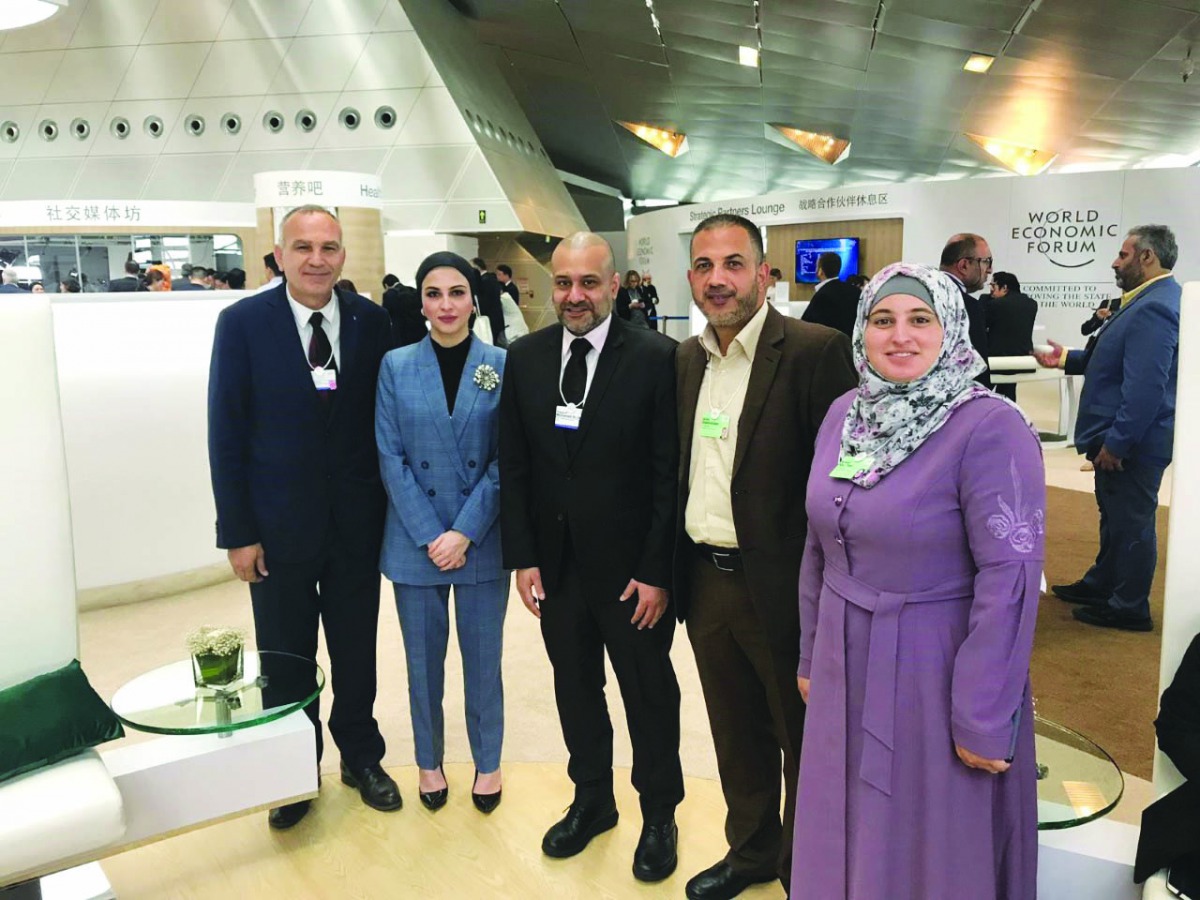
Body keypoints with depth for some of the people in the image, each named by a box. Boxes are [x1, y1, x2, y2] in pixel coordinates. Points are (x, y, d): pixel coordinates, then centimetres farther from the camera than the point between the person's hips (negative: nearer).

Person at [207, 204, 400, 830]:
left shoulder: (370, 321, -2)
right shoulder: (243, 322, -8)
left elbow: (382, 419, 3)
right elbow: (226, 434, -7)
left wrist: (390, 505, 0)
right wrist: (237, 532, -8)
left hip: (356, 521, 2)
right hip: (280, 525, -1)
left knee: (357, 651, 16)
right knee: (286, 660, 13)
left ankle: (361, 756, 37)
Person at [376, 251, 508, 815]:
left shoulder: (501, 366, -3)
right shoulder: (396, 367, -1)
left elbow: (505, 459, -4)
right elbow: (391, 458, -3)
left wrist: (465, 532, -12)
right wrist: (430, 536, -10)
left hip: (482, 539, 0)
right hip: (415, 540, 1)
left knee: (483, 656, 10)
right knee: (423, 657, 13)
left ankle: (487, 761, 31)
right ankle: (429, 760, 34)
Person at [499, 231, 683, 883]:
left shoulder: (654, 358, -11)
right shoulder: (525, 358, 1)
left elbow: (669, 474, -11)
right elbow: (513, 465, 4)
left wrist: (657, 571, -13)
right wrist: (522, 558, 0)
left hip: (631, 566, -3)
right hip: (556, 563, 4)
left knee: (649, 695, 13)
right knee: (575, 688, 19)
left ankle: (659, 815, 34)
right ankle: (591, 800, 40)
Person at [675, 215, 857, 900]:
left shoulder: (816, 351, -15)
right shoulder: (687, 359, 7)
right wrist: (671, 572, 10)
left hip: (782, 588, -6)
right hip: (705, 581, 6)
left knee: (803, 742, 15)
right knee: (737, 737, 23)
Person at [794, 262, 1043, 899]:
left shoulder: (990, 428, -17)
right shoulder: (844, 414, 2)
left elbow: (1010, 580, -19)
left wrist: (982, 720, -18)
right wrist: (811, 656, 12)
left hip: (938, 673, -5)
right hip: (847, 669, 6)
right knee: (848, 843, 20)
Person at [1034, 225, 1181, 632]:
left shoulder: (1154, 308, -23)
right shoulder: (1149, 301, 11)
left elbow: (1145, 388, -27)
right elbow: (1114, 362, 20)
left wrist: (1117, 443, -24)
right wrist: (1067, 358, 13)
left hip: (1132, 443, -10)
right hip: (1118, 437, 10)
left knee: (1130, 522, 2)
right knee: (1115, 517, 22)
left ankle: (1129, 608, 15)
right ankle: (1101, 584, 37)